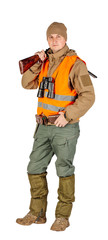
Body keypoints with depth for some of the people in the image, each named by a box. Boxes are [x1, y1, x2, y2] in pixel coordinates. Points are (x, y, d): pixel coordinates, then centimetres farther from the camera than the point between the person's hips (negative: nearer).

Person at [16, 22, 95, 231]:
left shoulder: (75, 64, -11)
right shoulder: (46, 62, 10)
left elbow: (88, 96, -15)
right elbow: (27, 84, 9)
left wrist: (68, 115, -21)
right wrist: (36, 63, -3)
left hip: (65, 128, -7)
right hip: (44, 127, 7)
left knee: (64, 171, 3)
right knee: (35, 169, 8)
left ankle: (63, 216, 14)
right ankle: (37, 213, 20)